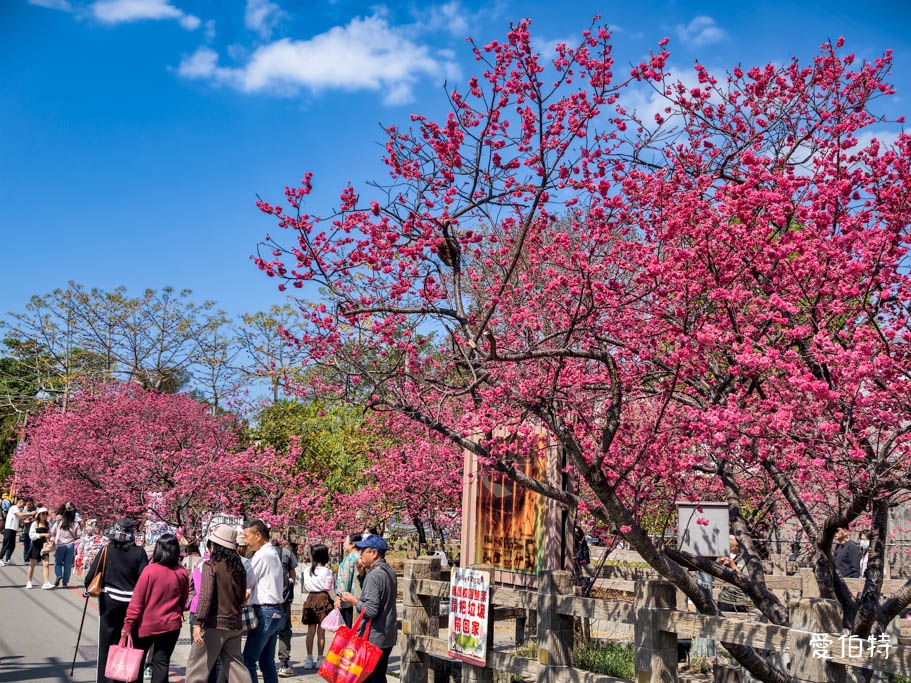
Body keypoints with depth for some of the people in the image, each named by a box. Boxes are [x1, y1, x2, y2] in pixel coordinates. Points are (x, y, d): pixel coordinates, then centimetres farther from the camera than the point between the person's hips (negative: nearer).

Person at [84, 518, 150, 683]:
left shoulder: (106, 550, -8)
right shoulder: (139, 553, -8)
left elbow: (91, 576, -9)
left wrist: (88, 589, 11)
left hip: (110, 601, 0)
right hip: (133, 602, 0)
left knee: (107, 642, 12)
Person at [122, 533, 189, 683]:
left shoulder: (150, 570, -15)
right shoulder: (182, 573, -5)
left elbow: (137, 600, -12)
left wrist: (128, 624, -7)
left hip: (146, 624, -2)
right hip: (171, 625, 2)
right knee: (162, 663, 7)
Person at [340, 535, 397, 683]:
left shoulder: (374, 576, -19)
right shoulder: (389, 572, 10)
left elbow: (370, 611, -23)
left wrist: (354, 601, -7)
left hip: (374, 639, -9)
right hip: (388, 637, 9)